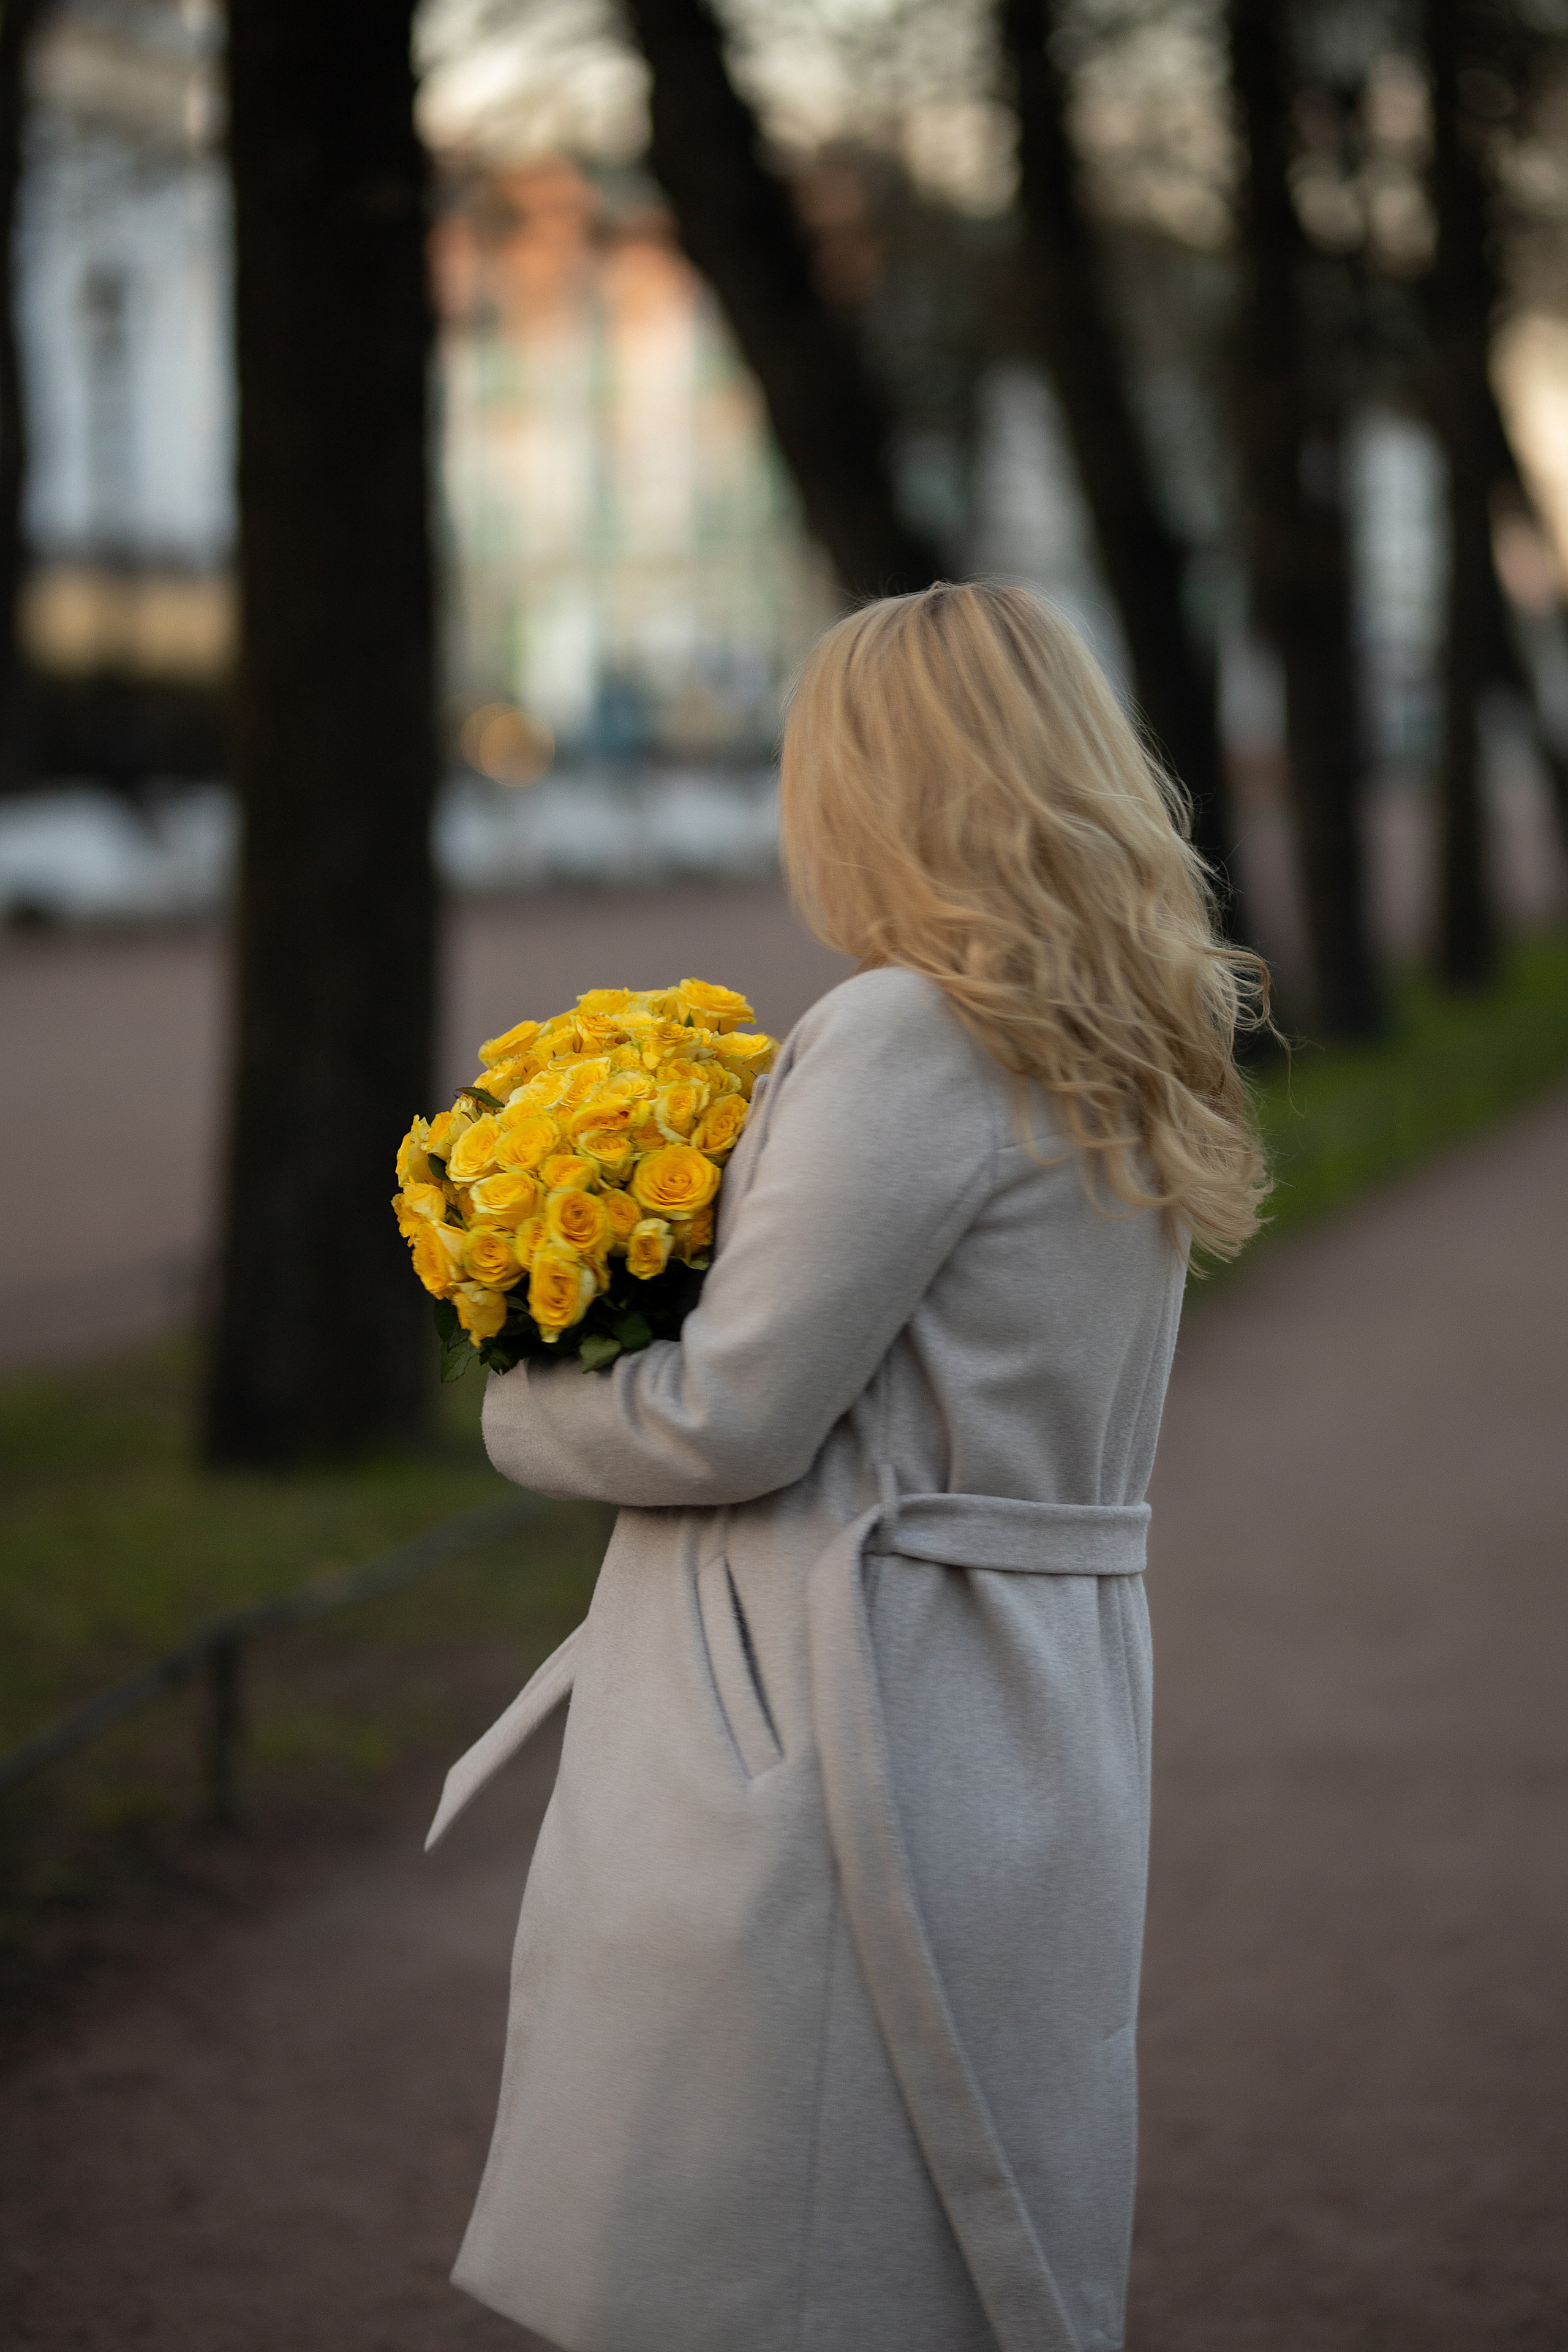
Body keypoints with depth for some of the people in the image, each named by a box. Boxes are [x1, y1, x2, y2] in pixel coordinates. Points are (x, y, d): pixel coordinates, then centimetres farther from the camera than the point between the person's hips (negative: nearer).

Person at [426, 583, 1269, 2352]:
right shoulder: (1131, 1060, 11)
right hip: (1036, 1735, 9)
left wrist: (519, 1411, 1)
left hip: (852, 1735, -9)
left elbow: (731, 1421, -17)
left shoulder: (913, 1038, -17)